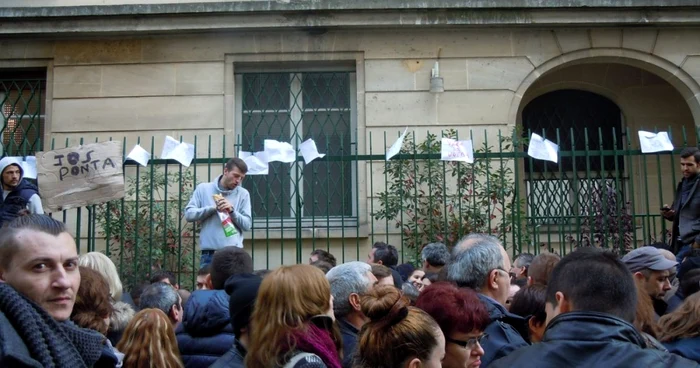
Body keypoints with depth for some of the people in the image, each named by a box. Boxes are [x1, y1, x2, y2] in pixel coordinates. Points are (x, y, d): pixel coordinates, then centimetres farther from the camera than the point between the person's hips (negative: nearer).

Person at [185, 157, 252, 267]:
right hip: (209, 254, 0)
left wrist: (232, 210, -14)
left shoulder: (243, 194, 6)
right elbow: (189, 214, -1)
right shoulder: (203, 188, 7)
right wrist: (213, 208, -13)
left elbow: (247, 224, 2)